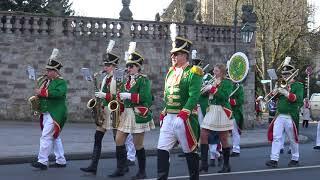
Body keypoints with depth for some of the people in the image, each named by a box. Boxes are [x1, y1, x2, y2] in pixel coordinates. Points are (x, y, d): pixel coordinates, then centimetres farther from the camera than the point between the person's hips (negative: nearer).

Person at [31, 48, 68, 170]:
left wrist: (42, 92, -26)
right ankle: (61, 161, 21)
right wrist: (37, 96, -2)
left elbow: (58, 93, -28)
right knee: (55, 137, 13)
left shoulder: (61, 82, -10)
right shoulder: (45, 81, 14)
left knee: (46, 136, -11)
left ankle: (42, 161, -8)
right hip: (46, 113, 9)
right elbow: (39, 94, 21)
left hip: (55, 114, -9)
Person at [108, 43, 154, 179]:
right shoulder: (128, 80, 15)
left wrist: (128, 96, -21)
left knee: (138, 144, -1)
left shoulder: (143, 79, -8)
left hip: (139, 115, -8)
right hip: (126, 113, 8)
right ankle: (121, 168, 17)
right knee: (119, 140, 5)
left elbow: (145, 97, -20)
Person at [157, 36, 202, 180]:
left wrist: (183, 114, -25)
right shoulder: (171, 72, 16)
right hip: (168, 118, 7)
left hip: (184, 118, -7)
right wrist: (164, 113, 13)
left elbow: (194, 96, -18)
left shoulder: (193, 73, -8)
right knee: (162, 149, -1)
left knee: (190, 152, 6)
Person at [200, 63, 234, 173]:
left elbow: (224, 96, -20)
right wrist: (205, 89, -2)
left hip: (222, 112, -7)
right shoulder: (213, 82, 15)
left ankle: (226, 165, 12)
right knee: (203, 135, -3)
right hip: (211, 111, 7)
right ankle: (204, 163, 2)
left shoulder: (227, 82, -5)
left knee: (224, 139, 0)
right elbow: (204, 94, 18)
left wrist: (212, 88, -20)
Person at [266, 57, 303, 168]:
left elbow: (299, 99, -16)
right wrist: (275, 92, -6)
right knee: (276, 137, -4)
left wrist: (286, 93, -23)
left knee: (293, 139, 6)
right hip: (279, 116, 5)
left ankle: (295, 159, 20)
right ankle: (274, 159, -5)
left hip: (291, 117, -4)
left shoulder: (298, 86, -1)